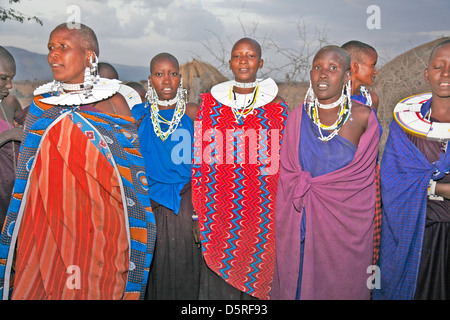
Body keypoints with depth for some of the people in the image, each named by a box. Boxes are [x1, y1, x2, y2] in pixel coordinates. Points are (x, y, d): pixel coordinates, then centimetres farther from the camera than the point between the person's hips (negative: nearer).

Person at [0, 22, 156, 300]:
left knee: (96, 287, 1)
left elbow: (130, 168, 3)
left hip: (100, 221, -2)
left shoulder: (114, 102, 0)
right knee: (42, 285, 5)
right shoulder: (42, 103, 8)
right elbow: (27, 169, 14)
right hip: (47, 216, 3)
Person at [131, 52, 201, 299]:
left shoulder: (192, 113, 1)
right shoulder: (138, 115, 5)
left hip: (184, 203, -1)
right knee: (151, 272, 7)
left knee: (182, 272, 5)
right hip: (148, 206, 1)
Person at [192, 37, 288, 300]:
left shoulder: (276, 106, 1)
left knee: (256, 275, 7)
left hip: (261, 212, -1)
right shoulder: (210, 103, 4)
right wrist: (198, 211, 1)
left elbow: (283, 160, 2)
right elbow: (200, 157, 4)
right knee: (218, 277, 9)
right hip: (218, 209, 1)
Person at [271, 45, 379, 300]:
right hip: (303, 222, 2)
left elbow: (365, 173, -2)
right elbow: (287, 176, 6)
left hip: (348, 223, -1)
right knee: (300, 283, 12)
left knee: (343, 286, 11)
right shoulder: (297, 118, 0)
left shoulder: (363, 117, -6)